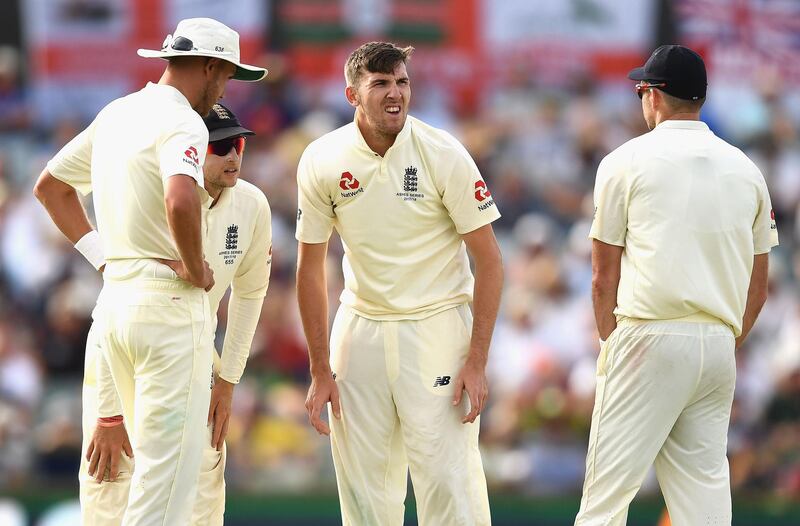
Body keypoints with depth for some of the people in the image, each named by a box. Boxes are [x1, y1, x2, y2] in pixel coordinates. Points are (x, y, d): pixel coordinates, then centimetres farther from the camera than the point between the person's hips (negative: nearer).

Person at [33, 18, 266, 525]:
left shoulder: (115, 114, 15)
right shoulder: (183, 123, -12)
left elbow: (50, 185, 25)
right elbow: (180, 201, -32)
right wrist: (196, 270, -16)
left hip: (114, 293, 9)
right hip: (168, 300, -9)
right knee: (170, 470, -7)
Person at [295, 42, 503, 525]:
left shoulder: (443, 154, -11)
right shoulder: (322, 162, -4)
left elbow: (489, 260, -8)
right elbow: (311, 268, 5)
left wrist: (477, 361, -14)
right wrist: (321, 371, 2)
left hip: (435, 327, -3)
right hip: (360, 329, 3)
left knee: (448, 478, -12)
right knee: (362, 482, 7)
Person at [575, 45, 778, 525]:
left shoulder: (628, 161, 1)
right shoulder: (745, 169, 13)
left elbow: (604, 278, 3)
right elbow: (758, 286, 16)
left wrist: (612, 341, 14)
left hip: (650, 337, -5)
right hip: (720, 345, 5)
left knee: (608, 486, -5)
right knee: (705, 484, 6)